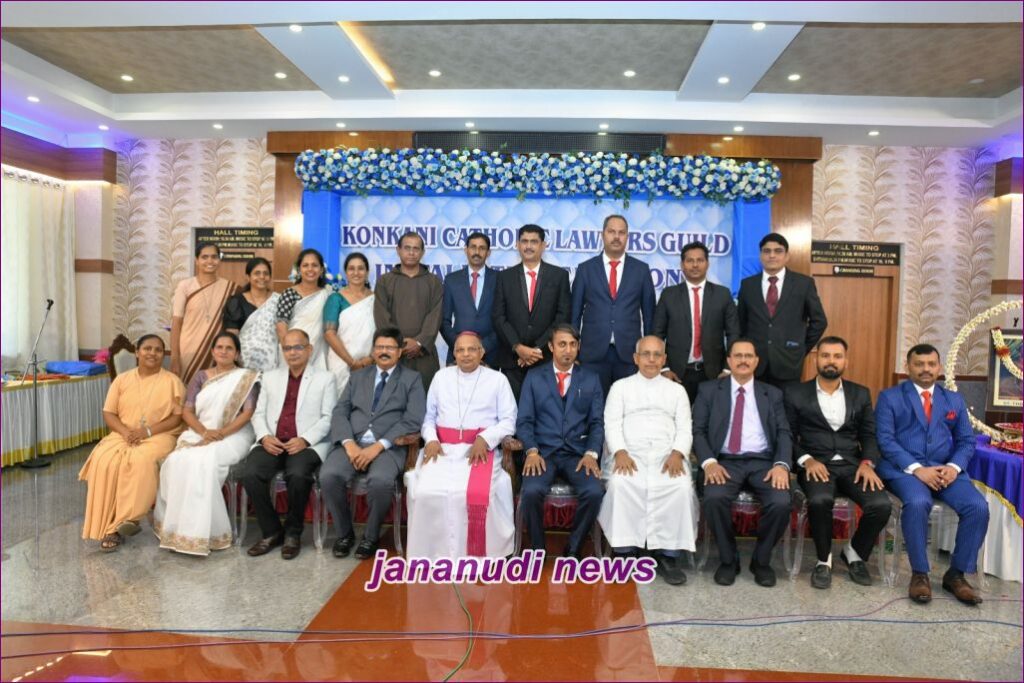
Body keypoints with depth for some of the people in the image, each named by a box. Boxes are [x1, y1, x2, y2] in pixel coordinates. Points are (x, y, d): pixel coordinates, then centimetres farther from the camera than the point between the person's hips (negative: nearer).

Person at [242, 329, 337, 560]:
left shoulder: (325, 378, 10)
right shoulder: (270, 377, 21)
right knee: (250, 475, -25)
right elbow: (259, 414, 16)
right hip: (272, 443, 4)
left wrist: (304, 440, -14)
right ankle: (271, 531, -3)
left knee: (298, 476, -33)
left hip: (307, 444, -3)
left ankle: (293, 532, -7)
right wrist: (264, 437, -5)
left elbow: (328, 418, 0)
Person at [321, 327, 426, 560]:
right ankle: (344, 533, 0)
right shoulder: (358, 376, 20)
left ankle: (370, 536, -5)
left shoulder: (412, 379, 9)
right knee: (329, 476, -25)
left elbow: (413, 420, -4)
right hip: (352, 443, 3)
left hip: (388, 447, -3)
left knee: (380, 480, -33)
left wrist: (378, 446, -15)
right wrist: (349, 443, -10)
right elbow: (340, 412, 10)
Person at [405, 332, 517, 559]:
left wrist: (485, 439, -14)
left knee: (477, 493, -30)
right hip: (443, 447, 2)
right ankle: (433, 553, -8)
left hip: (481, 448, -2)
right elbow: (429, 415, 15)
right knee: (426, 491, -25)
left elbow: (508, 421, 3)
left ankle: (475, 553, -13)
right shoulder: (441, 376, 18)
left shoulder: (498, 379, 9)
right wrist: (431, 439, -5)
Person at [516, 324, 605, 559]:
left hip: (578, 453, 1)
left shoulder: (591, 379, 13)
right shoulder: (534, 377, 10)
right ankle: (537, 549, -3)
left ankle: (573, 549, -1)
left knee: (594, 492, -27)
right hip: (543, 451, -1)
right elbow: (524, 420, 4)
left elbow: (597, 422, 7)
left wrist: (591, 454, -10)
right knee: (531, 492, -29)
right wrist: (532, 451, -13)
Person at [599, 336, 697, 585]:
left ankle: (668, 554, -19)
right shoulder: (620, 386, 17)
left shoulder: (677, 390, 21)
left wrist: (677, 454, -10)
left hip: (667, 455, 1)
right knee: (620, 484, -33)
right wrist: (620, 452, -14)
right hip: (629, 453, -1)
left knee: (682, 487, -30)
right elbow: (612, 424, 5)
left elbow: (685, 428, 11)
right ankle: (626, 551, -22)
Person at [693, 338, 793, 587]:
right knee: (714, 498, -32)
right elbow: (698, 430, 3)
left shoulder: (772, 394, 17)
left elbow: (783, 433, 6)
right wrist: (709, 462, -15)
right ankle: (728, 559, -5)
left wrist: (781, 464, -13)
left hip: (764, 462, 2)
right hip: (726, 461, -1)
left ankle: (761, 560, 1)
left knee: (782, 503, -27)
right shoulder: (709, 390, 11)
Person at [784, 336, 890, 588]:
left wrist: (868, 463, -7)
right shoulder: (795, 393, 7)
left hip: (852, 465, 3)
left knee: (881, 504, -25)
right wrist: (806, 460, -14)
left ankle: (854, 553, 6)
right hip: (816, 465, -3)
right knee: (820, 500, -35)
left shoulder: (860, 394, 16)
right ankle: (824, 560, -7)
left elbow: (869, 435, 12)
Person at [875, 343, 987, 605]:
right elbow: (885, 440, -4)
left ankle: (956, 574, -4)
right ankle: (920, 574, -16)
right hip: (903, 468, -4)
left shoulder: (954, 400, 19)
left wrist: (954, 466, -8)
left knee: (978, 506, -22)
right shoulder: (890, 397, 6)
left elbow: (966, 441, 14)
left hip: (945, 469, 4)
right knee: (918, 503, -34)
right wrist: (916, 469, -17)